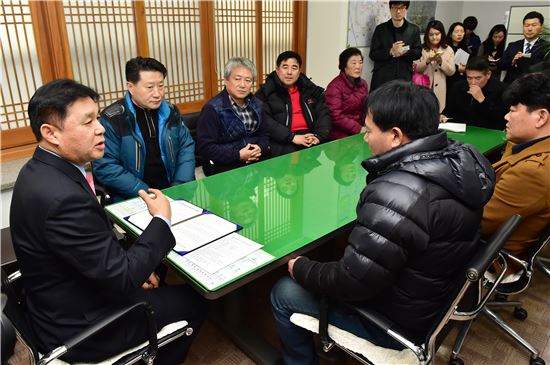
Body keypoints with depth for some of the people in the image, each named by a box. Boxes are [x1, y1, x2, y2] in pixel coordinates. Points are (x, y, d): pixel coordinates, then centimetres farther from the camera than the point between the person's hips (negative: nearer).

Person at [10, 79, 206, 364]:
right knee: (193, 301, 8)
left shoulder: (41, 171, -4)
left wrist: (132, 269, -2)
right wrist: (161, 220, -17)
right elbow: (123, 279, -28)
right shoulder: (63, 197, -34)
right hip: (80, 327, -8)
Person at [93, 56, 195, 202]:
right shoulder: (112, 118, -7)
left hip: (173, 193, 5)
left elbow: (186, 147, 9)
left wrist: (180, 187, -5)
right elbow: (105, 167, -10)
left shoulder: (171, 111, 7)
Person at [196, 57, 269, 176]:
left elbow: (264, 134, 18)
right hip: (225, 167, -6)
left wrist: (260, 148, -5)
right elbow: (205, 147, -13)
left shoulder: (256, 105, 10)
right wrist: (238, 155, -19)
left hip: (257, 161, 6)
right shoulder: (212, 109, -9)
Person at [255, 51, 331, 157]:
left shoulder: (311, 90, 17)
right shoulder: (265, 92, 4)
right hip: (282, 142, -4)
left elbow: (324, 113, 11)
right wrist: (292, 137, -18)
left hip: (310, 137, 4)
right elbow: (265, 120, -9)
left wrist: (319, 136, -9)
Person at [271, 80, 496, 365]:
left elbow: (352, 284, -27)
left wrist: (300, 268, -11)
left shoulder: (396, 194, -36)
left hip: (399, 320, -8)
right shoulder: (463, 160, -8)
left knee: (284, 293, 3)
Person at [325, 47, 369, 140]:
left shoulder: (363, 84, 13)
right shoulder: (335, 86, -8)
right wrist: (359, 129, -17)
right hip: (341, 134, -7)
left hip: (361, 132, 7)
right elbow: (335, 116, -15)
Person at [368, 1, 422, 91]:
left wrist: (403, 53, -14)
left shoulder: (414, 30, 10)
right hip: (382, 78, -1)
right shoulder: (380, 29, 5)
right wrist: (390, 52, -16)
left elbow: (418, 52, 7)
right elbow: (372, 54, 1)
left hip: (405, 77, 1)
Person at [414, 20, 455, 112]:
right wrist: (427, 61, -20)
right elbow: (416, 69, -4)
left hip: (439, 89, 1)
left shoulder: (448, 50, 5)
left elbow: (451, 72, 1)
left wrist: (441, 62, -14)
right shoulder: (422, 49, 2)